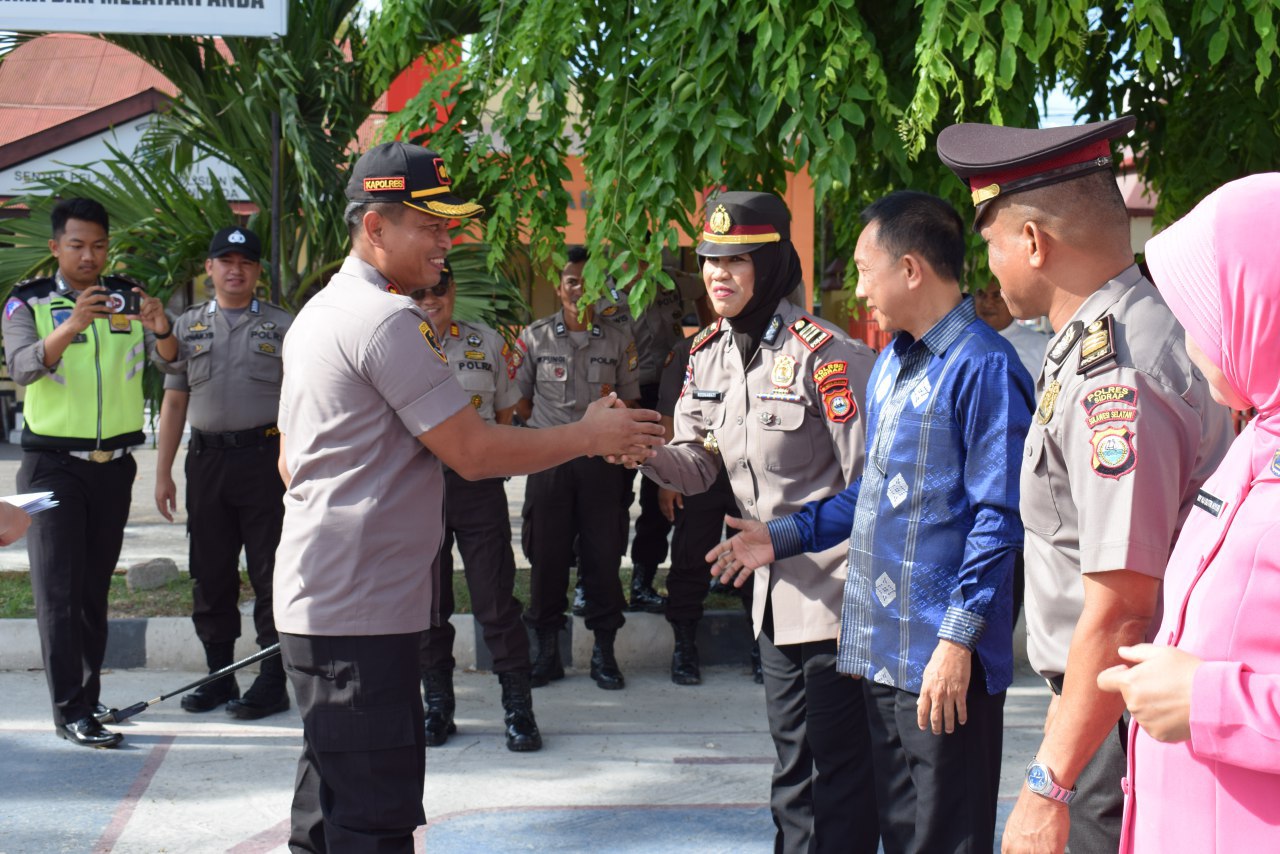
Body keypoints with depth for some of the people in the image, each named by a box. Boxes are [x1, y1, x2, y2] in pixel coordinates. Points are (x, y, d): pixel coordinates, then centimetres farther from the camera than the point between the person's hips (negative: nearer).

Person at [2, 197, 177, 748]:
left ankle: (88, 700, 20)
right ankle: (70, 713, -7)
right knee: (59, 589, -7)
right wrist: (72, 326, -37)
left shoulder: (127, 298, 5)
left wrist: (161, 329, -29)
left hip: (114, 464, 4)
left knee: (96, 587, 11)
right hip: (53, 464, -4)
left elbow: (168, 360, -7)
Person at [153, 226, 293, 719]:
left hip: (265, 458, -3)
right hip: (207, 460, 3)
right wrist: (163, 472, 8)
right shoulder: (187, 327, 13)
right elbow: (174, 401, 14)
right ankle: (218, 675, 19)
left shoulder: (283, 327, 5)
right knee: (211, 574, 8)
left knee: (271, 575, -2)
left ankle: (272, 682, 4)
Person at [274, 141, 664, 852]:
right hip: (360, 610, -11)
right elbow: (472, 453, -17)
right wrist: (590, 436, -6)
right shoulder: (386, 320, -16)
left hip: (318, 599, 11)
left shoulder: (319, 313, 17)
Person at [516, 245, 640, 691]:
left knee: (603, 553, 2)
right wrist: (555, 428, 0)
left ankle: (604, 651, 12)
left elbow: (629, 404, 11)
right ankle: (547, 650, 13)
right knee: (546, 553, 3)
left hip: (600, 459, 1)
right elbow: (519, 400, 8)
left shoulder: (618, 342, 7)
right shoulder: (534, 337, 4)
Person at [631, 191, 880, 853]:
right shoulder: (709, 354, 6)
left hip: (837, 596, -8)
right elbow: (696, 467, 5)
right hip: (777, 594, 8)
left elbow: (867, 487, -16)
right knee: (794, 773, 20)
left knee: (837, 777, -1)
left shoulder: (823, 354, -18)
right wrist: (646, 450, -16)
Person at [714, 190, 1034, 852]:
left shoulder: (983, 366, -14)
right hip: (879, 648, 9)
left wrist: (958, 637, -19)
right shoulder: (891, 362, 14)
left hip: (943, 660, -8)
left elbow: (998, 518, -17)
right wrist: (784, 537, 18)